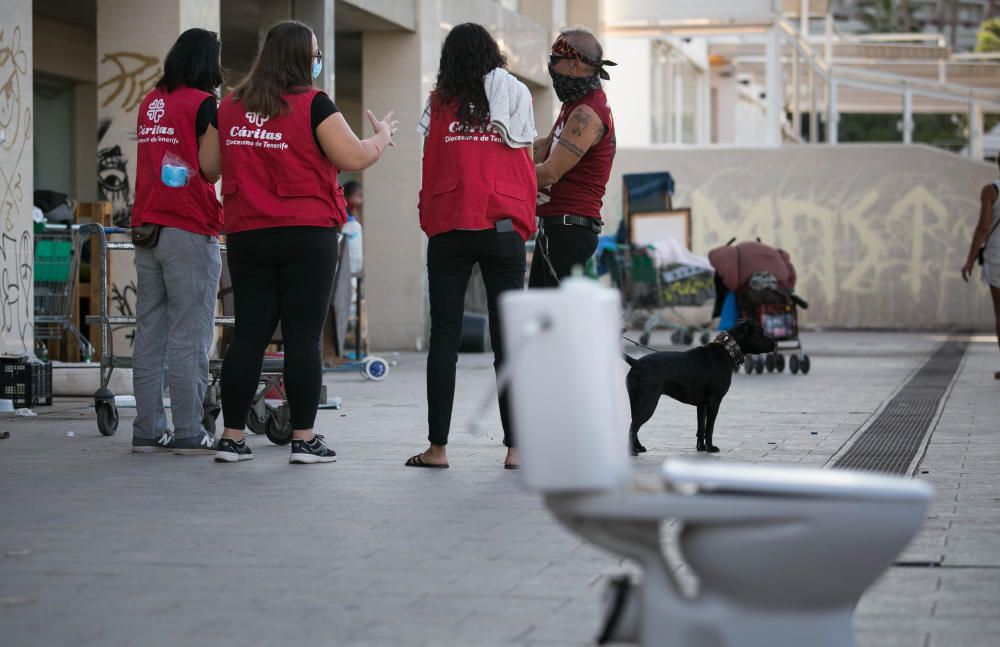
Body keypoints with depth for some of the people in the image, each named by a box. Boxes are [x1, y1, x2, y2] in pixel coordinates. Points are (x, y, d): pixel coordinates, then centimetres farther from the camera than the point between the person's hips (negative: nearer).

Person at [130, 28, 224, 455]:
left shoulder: (150, 103, 14)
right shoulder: (204, 104, -7)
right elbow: (211, 168, -12)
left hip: (147, 227, 7)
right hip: (188, 231, -7)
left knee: (149, 333, 8)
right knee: (190, 335, -4)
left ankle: (147, 430, 10)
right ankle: (188, 432, -4)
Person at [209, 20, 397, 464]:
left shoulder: (230, 108, 7)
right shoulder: (312, 105, -9)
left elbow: (215, 165, 17)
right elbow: (354, 158, -10)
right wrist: (382, 136, 8)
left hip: (246, 237, 5)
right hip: (307, 236, -5)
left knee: (249, 335, 8)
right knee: (304, 336, -1)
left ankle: (232, 437, 7)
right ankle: (304, 439, 0)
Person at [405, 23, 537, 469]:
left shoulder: (439, 103, 5)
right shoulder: (516, 94, 6)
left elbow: (430, 163, 4)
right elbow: (526, 153, 8)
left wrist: (428, 222, 11)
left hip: (448, 228, 0)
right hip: (503, 229, 0)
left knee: (444, 337, 2)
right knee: (507, 339, 2)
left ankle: (438, 446, 1)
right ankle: (516, 447, 0)